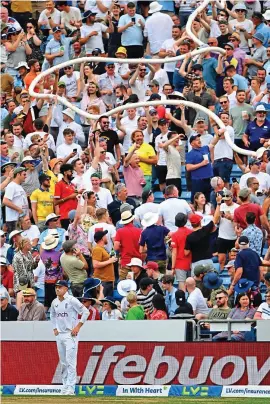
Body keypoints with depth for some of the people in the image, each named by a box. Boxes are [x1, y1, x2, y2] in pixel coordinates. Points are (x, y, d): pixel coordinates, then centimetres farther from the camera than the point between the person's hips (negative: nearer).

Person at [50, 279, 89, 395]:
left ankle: (70, 388, -16)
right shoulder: (55, 302, 10)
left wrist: (78, 326, -13)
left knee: (70, 362, -13)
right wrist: (54, 328, 14)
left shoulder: (72, 300, -10)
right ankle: (65, 387, 16)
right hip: (59, 335, 7)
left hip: (70, 335, -7)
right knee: (63, 363, 10)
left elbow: (85, 312, -10)